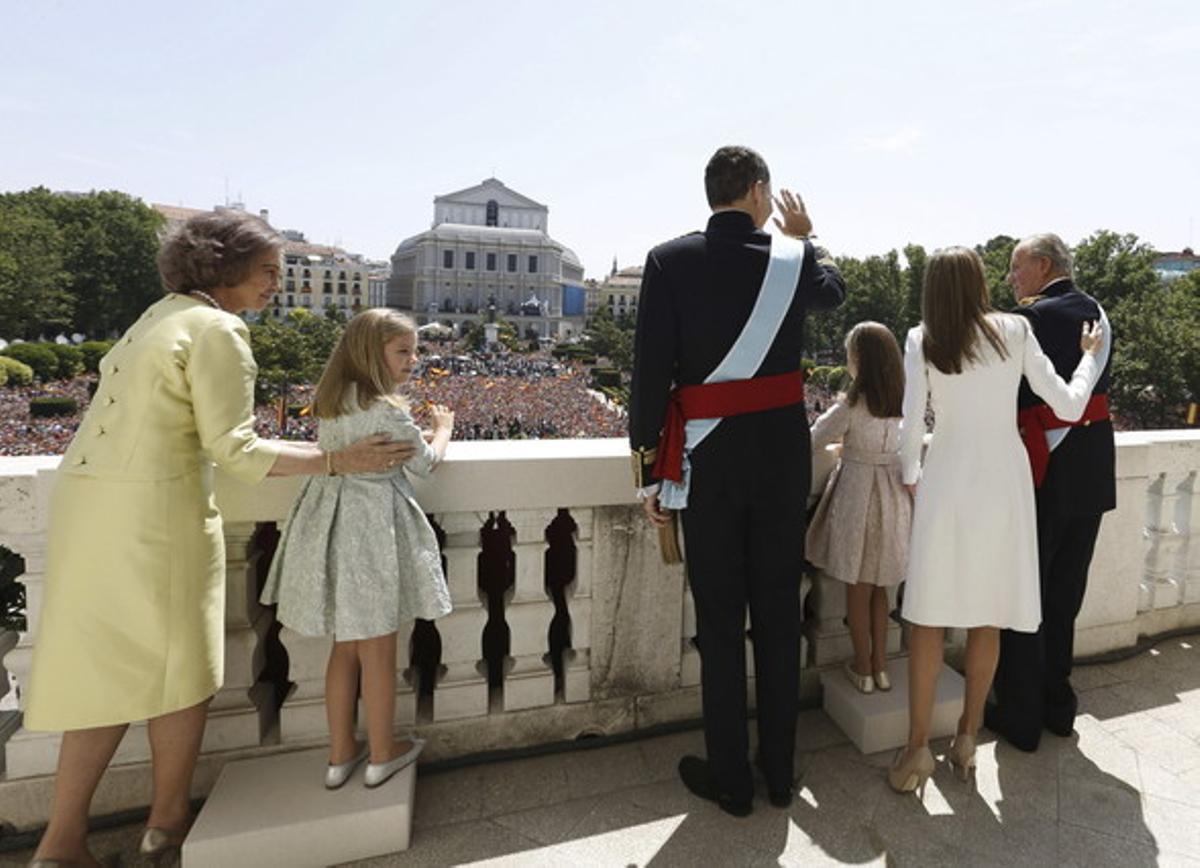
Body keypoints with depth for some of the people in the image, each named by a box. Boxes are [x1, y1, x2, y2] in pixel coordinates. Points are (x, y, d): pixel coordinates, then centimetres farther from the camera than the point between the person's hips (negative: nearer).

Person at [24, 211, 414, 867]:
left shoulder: (161, 315, 16)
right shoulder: (219, 331, -13)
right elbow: (234, 450, -16)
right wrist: (339, 462, -16)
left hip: (87, 501, 9)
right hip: (154, 510, -9)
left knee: (109, 667, 15)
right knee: (181, 666, 9)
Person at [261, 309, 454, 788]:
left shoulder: (330, 403, 6)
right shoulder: (388, 411, -18)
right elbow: (426, 463, -4)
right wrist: (443, 426, 14)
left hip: (331, 527, 7)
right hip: (372, 529, -7)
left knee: (345, 646, 18)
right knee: (378, 650, 8)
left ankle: (340, 755, 29)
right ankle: (382, 755, 24)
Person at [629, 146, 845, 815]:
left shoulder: (670, 261, -6)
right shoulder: (793, 259, 0)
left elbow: (651, 373, -10)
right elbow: (834, 289, 25)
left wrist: (651, 469, -3)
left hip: (707, 458, -2)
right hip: (782, 452, 2)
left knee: (720, 621, 8)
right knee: (780, 616, 13)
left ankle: (731, 779, 23)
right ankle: (780, 772, 29)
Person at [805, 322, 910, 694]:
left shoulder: (850, 407, -16)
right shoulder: (901, 402, 0)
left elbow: (812, 441, -5)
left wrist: (831, 413, 13)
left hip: (857, 494, -5)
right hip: (893, 495, 5)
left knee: (857, 589, 9)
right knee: (878, 587, 18)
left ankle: (863, 669, 22)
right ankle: (881, 667, 27)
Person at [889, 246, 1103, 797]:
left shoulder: (922, 342, -3)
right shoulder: (1014, 331, 0)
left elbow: (911, 427, -7)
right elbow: (1068, 407, 3)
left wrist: (910, 478, 11)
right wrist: (1090, 356, 20)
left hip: (945, 485, -1)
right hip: (1002, 486, 2)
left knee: (929, 618, 6)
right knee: (987, 617, 12)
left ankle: (918, 748, 9)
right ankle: (967, 738, 24)